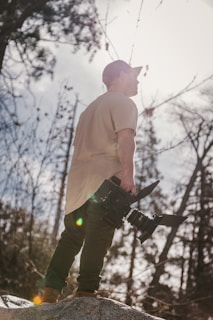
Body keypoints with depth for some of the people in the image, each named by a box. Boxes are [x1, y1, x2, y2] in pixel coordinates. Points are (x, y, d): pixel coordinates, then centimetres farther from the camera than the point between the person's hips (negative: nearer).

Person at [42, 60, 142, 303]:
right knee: (98, 239, -12)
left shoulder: (92, 107, 29)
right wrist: (128, 174, -23)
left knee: (71, 237, 8)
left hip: (78, 182, 8)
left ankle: (50, 291, 3)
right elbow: (125, 138, -14)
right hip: (106, 180, -8)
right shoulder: (124, 103, 2)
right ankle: (86, 291, -18)